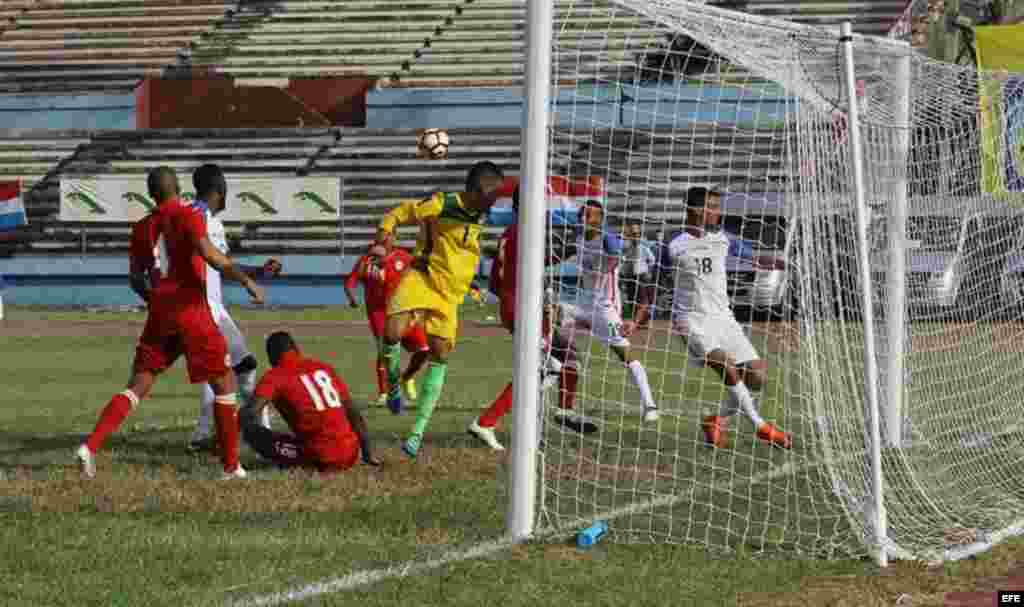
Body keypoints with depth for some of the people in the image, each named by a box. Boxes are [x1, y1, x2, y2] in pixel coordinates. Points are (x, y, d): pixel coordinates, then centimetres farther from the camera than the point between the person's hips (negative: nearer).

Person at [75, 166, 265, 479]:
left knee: (137, 386, 8)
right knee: (224, 383, 8)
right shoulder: (189, 216, -4)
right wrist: (245, 279, -22)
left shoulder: (145, 227, 12)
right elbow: (207, 252, -21)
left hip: (159, 312, 5)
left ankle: (90, 447, -10)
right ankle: (232, 466, 7)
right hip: (192, 312, -5)